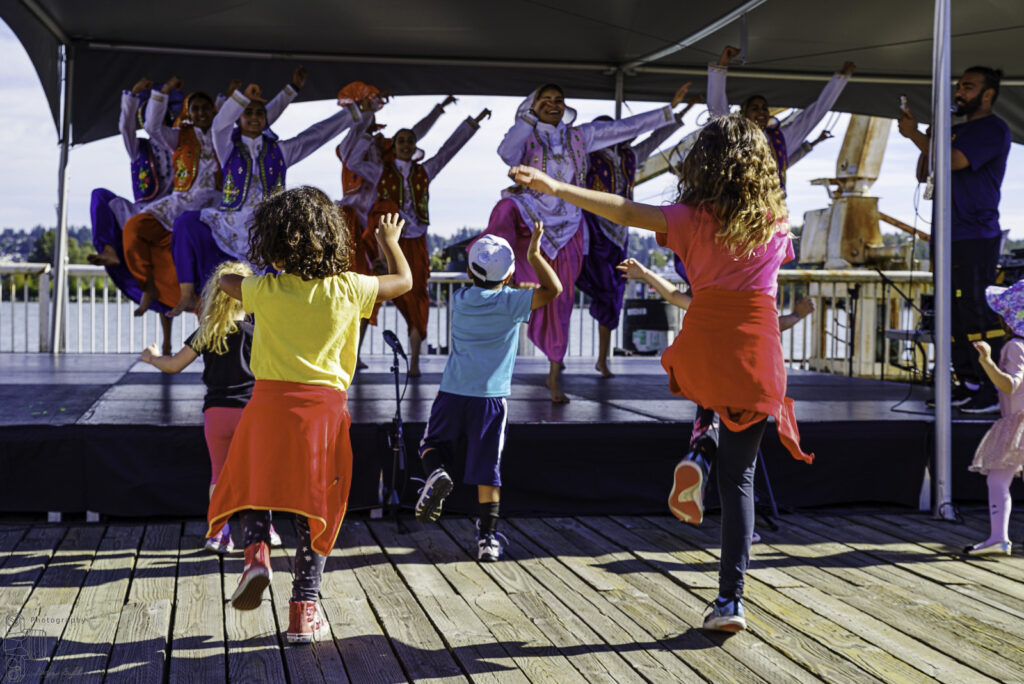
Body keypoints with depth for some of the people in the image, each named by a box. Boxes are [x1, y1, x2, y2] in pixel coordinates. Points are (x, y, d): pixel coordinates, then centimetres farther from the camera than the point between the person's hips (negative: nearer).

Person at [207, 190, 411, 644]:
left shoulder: (265, 289, -3)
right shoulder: (348, 289, -2)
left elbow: (226, 281, 20)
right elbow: (404, 281, 16)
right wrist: (390, 242, 34)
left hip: (270, 404, 0)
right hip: (325, 407, 1)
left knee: (253, 487, 21)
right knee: (314, 508, 9)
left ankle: (256, 551, -7)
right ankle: (304, 609, 10)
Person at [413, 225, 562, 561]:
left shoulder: (459, 299, 6)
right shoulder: (511, 303, -6)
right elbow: (553, 290, -10)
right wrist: (535, 255, -6)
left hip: (452, 393, 2)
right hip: (491, 397, -2)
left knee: (433, 445, 21)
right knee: (487, 472, 4)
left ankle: (436, 473, -12)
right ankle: (488, 538, 4)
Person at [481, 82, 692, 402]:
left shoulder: (580, 136, 8)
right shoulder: (527, 137, 1)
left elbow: (627, 127, 9)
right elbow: (506, 153, -22)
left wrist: (669, 108, 8)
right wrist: (529, 117, -15)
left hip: (565, 229, 2)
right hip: (530, 221, -2)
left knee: (560, 301, 2)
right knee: (507, 207, -38)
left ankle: (555, 376, 11)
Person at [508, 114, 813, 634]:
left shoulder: (696, 218, -2)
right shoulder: (776, 221, 7)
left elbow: (626, 212, -10)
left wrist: (554, 187, -11)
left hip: (703, 347, -1)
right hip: (757, 349, 1)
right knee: (739, 476, 6)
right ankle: (730, 599, 2)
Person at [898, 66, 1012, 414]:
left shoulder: (993, 129, -6)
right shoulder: (956, 130, 20)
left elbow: (950, 162, -19)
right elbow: (924, 174, 21)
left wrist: (915, 134, -8)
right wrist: (926, 140, 5)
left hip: (976, 238, -9)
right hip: (950, 238, 9)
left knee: (977, 314, -10)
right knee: (953, 315, 9)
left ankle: (993, 392, -6)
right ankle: (967, 384, 16)